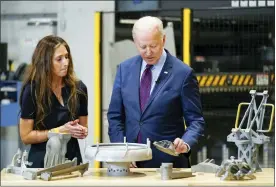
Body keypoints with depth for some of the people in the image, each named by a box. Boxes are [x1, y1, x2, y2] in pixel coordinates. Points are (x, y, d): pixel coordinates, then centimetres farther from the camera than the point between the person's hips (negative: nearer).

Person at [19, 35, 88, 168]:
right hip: (43, 161, -3)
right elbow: (26, 136, -9)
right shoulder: (32, 90, -8)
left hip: (73, 158, 3)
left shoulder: (78, 88, 1)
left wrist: (82, 131, -8)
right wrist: (60, 131, -16)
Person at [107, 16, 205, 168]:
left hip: (167, 162, -3)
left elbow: (195, 121, -4)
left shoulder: (183, 74, -6)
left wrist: (186, 143, -23)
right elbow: (115, 116, 9)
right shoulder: (125, 69, 6)